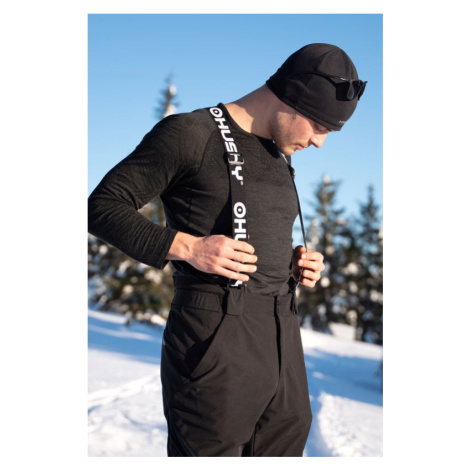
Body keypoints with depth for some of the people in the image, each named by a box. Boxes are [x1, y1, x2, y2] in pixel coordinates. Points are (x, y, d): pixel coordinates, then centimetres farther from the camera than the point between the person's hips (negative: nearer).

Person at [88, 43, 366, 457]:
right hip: (216, 340, -8)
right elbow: (102, 207, -9)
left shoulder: (279, 156, 19)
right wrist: (187, 247, -20)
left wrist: (294, 265, 7)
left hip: (282, 335, 8)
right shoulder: (190, 134, -6)